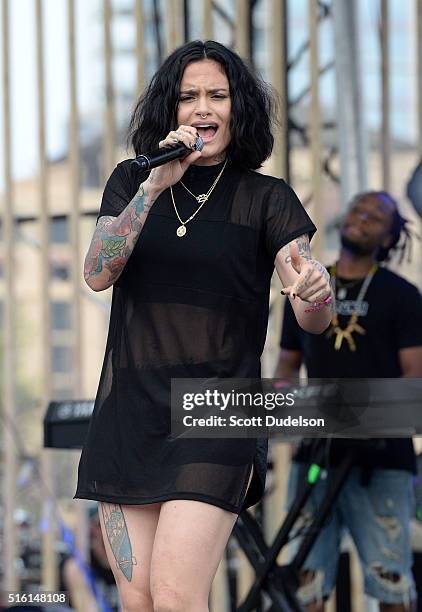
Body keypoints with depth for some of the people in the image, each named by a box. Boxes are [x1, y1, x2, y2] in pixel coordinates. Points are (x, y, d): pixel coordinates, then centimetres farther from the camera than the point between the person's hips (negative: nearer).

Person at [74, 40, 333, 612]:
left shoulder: (266, 199, 2)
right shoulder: (131, 181, 11)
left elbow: (315, 319, -6)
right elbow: (97, 274, -5)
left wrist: (315, 289, -31)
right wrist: (155, 187, -15)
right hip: (129, 410, 3)